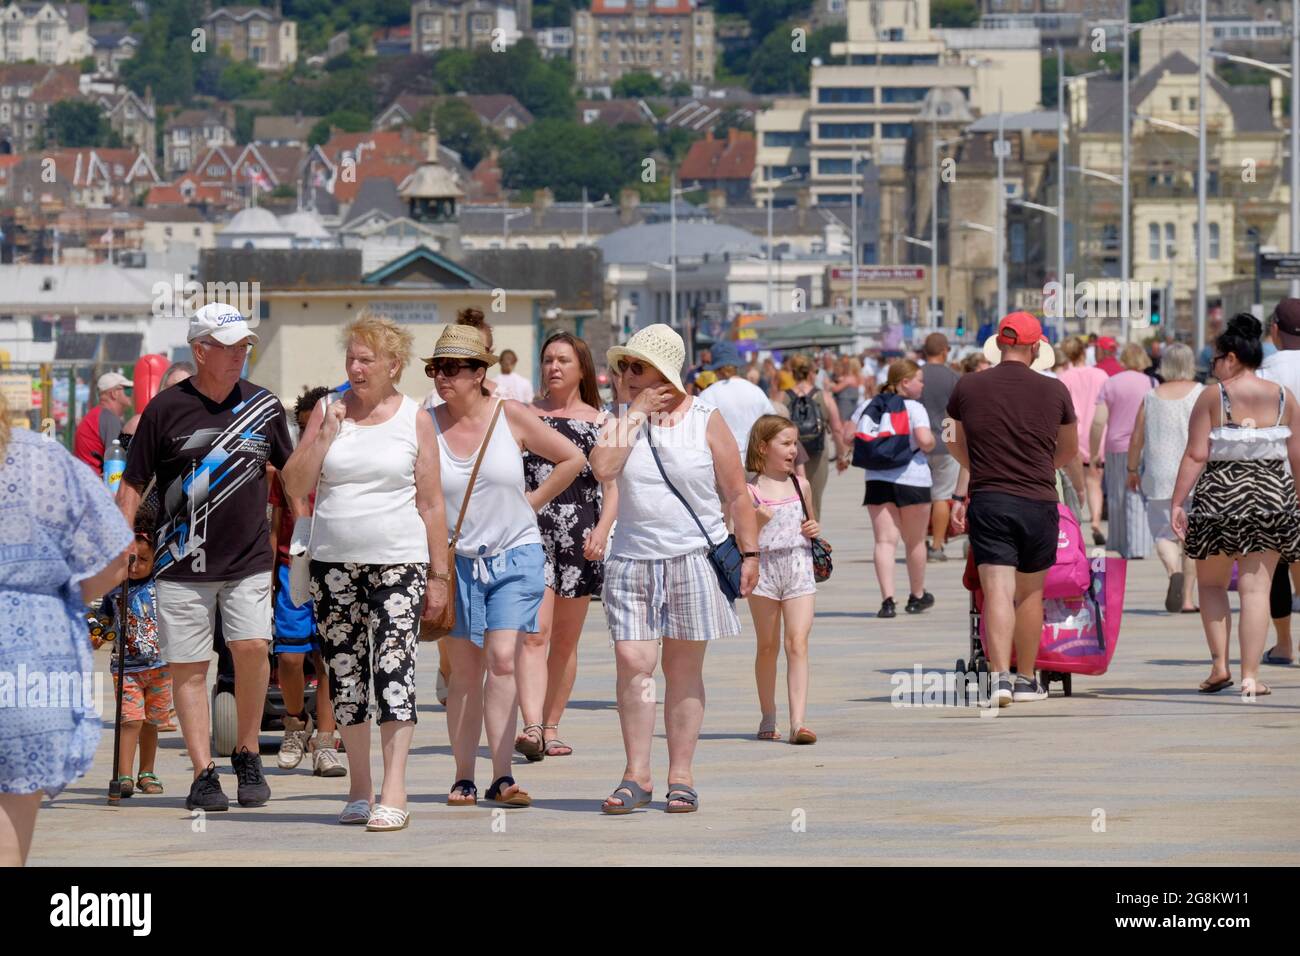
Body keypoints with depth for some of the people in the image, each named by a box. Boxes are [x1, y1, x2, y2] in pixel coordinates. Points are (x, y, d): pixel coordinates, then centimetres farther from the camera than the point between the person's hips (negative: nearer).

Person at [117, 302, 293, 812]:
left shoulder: (264, 406, 7)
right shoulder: (166, 409, -1)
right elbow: (133, 483, 4)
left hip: (249, 560, 1)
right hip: (182, 566, -1)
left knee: (252, 646, -15)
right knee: (188, 667, -1)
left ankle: (247, 754, 4)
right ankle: (203, 774, 4)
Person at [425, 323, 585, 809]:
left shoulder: (511, 417, -4)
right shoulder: (426, 425, -3)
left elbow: (572, 459, 7)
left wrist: (533, 500, 3)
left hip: (516, 556, -1)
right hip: (456, 562, 1)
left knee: (502, 661, -11)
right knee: (465, 672, 4)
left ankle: (503, 777, -12)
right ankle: (464, 777, 10)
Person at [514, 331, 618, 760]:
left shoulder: (600, 422, 9)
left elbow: (612, 485, 5)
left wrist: (603, 529, -11)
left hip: (581, 539, 1)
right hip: (532, 534, -1)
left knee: (565, 641, 8)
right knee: (533, 633, -16)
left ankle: (551, 726, 19)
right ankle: (532, 727, -28)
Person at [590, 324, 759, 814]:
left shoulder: (705, 420, 0)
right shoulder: (623, 417, 7)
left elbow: (736, 493, 3)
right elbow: (602, 468, -13)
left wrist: (749, 552, -1)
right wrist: (635, 413, -10)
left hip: (694, 558, -2)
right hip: (633, 558, 2)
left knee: (684, 668, 3)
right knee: (632, 662, -8)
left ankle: (681, 776, 9)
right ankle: (636, 776, -3)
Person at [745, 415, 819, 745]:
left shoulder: (801, 485, 10)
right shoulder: (750, 491, -2)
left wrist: (815, 529, 4)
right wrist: (757, 520, -20)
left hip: (798, 565, 2)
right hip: (764, 567, -2)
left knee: (798, 643, -10)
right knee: (768, 646, 9)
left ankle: (798, 722, -16)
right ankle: (768, 719, 23)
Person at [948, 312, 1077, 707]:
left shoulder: (968, 387, 2)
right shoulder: (1054, 391, 2)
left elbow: (958, 446, 21)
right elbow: (1069, 450, 20)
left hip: (988, 502, -1)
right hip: (1039, 501, 1)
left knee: (997, 592, -7)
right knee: (1030, 593, 15)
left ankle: (999, 676, -23)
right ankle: (1026, 679, 23)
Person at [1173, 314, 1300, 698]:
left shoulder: (1212, 396, -5)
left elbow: (1195, 455, -9)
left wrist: (1178, 503, -6)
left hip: (1220, 495, -2)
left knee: (1211, 582, 16)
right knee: (1256, 587, 2)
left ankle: (1219, 663, 5)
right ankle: (1250, 675, -3)